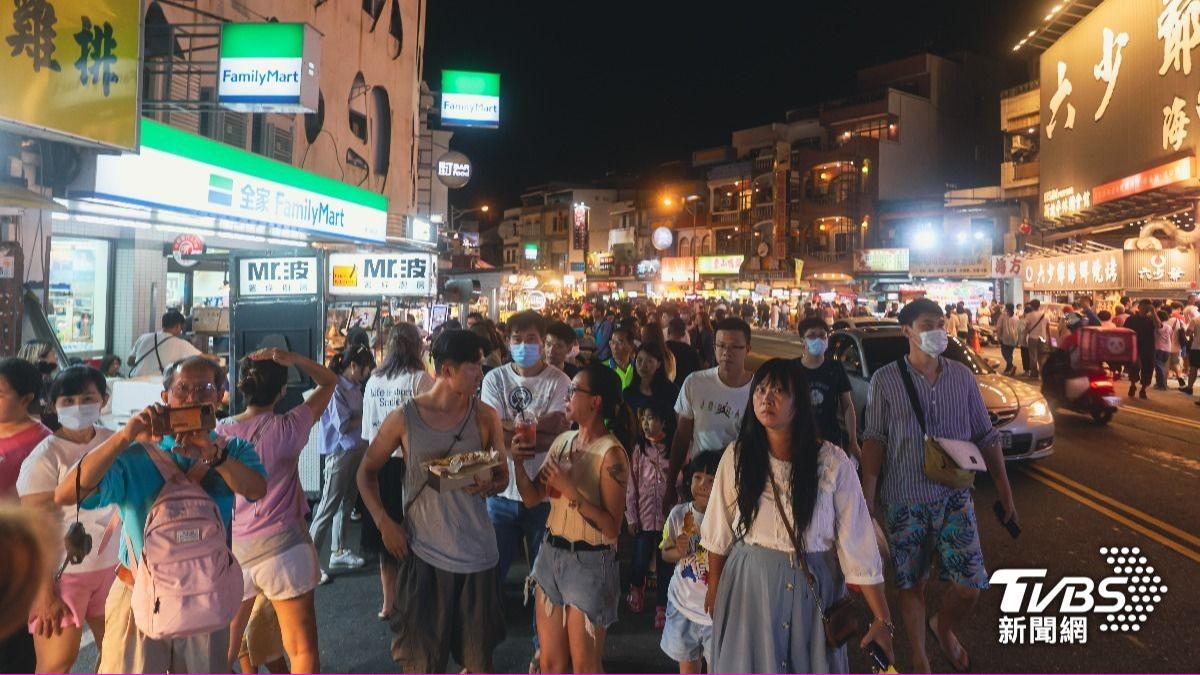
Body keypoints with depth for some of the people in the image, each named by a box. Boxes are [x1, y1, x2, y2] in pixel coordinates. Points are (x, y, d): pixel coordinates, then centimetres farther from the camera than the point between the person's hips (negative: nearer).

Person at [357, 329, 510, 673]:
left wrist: (490, 485, -18)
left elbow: (503, 475, 5)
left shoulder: (485, 417, -3)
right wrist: (384, 522, -7)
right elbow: (367, 471, 5)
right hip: (422, 551, -1)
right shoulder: (404, 418, -7)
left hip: (476, 554, 1)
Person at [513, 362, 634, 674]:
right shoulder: (563, 441, 5)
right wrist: (518, 461, -8)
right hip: (551, 554, 6)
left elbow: (612, 527, -19)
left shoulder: (611, 454, -16)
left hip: (589, 563, -6)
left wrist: (571, 491, -23)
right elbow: (532, 498, 5)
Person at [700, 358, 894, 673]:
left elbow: (858, 544, -11)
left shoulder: (833, 463, -13)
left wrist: (883, 620, -11)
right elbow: (719, 532, 4)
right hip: (749, 584, 1)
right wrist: (714, 585, 13)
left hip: (813, 586, -1)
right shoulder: (737, 456, -7)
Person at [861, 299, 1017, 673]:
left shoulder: (962, 376, 2)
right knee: (911, 585, 10)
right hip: (903, 502, -2)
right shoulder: (885, 380, -7)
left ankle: (944, 627, 34)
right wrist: (868, 498, -9)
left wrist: (1004, 489, 6)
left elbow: (986, 436, 8)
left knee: (970, 584, 1)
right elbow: (875, 441, -5)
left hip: (955, 498, 2)